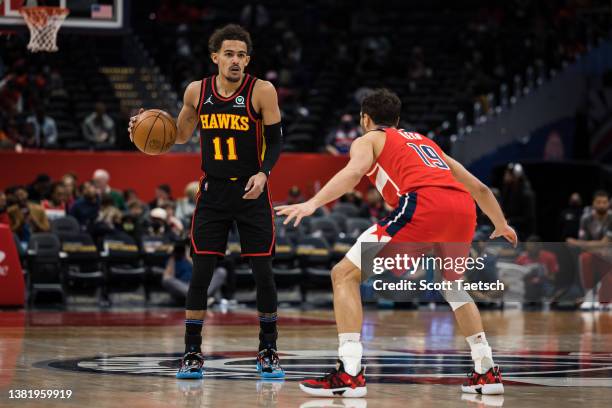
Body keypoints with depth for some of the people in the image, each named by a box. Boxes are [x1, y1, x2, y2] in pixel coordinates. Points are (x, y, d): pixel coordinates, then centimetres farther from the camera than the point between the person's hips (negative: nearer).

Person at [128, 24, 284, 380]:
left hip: (252, 192, -2)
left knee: (263, 272, 0)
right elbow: (181, 135, 15)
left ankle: (268, 351, 13)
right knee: (201, 272, -2)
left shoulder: (262, 91, -10)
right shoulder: (197, 91, 0)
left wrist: (263, 173, -22)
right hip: (213, 192, 2)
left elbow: (275, 141, -5)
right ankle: (193, 353, 5)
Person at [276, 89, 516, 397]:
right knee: (452, 283, 34)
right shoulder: (425, 142, 38)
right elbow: (479, 188, 42)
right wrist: (501, 226, 58)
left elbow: (355, 171, -3)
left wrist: (312, 203, -15)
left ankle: (349, 374, -12)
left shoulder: (368, 140, 22)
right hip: (463, 209, 6)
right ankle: (487, 371, 27)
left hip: (423, 204, -6)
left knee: (345, 275, 2)